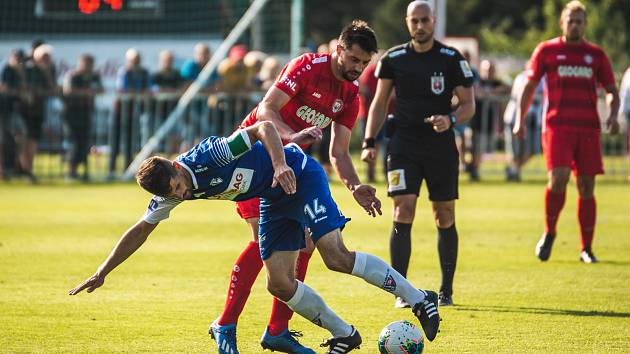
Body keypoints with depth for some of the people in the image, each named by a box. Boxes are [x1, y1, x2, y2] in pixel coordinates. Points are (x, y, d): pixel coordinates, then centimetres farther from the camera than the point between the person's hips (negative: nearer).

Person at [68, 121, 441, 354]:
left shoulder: (208, 155, -28)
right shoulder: (171, 192, -6)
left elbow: (264, 127, -28)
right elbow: (140, 230, 4)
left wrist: (280, 164, -43)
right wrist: (101, 274, 2)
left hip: (300, 176, -8)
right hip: (274, 200, 8)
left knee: (337, 257, -22)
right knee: (280, 284, -4)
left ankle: (419, 299, -13)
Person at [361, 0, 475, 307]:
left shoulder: (451, 59, -1)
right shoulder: (393, 59, 4)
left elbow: (468, 104, 1)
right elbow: (379, 103, 12)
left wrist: (451, 119, -20)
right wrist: (369, 141, 3)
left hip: (441, 147, 0)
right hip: (403, 146, 0)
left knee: (444, 217, 5)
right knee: (403, 213, -11)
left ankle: (446, 290, 18)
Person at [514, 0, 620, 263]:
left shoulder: (596, 55, 12)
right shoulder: (546, 50, 7)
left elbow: (611, 91, 18)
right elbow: (530, 86, 13)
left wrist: (612, 114, -2)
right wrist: (520, 120, 5)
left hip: (588, 128, 2)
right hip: (557, 126, -2)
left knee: (586, 187, 2)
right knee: (558, 178, -19)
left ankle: (586, 250, 10)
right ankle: (549, 233, 5)